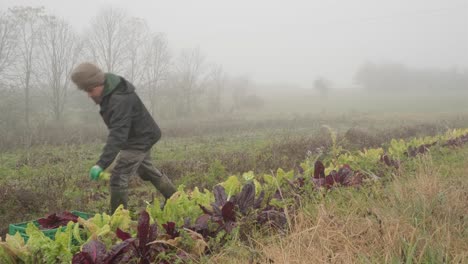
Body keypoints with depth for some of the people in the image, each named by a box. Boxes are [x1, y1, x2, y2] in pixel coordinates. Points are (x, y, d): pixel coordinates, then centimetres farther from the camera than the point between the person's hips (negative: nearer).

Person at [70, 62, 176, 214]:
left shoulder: (120, 100, -34)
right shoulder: (109, 91, -4)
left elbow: (118, 134, -42)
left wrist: (102, 164, -49)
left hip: (139, 140, -10)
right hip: (141, 137, 11)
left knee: (118, 178, -11)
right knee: (147, 170, 25)